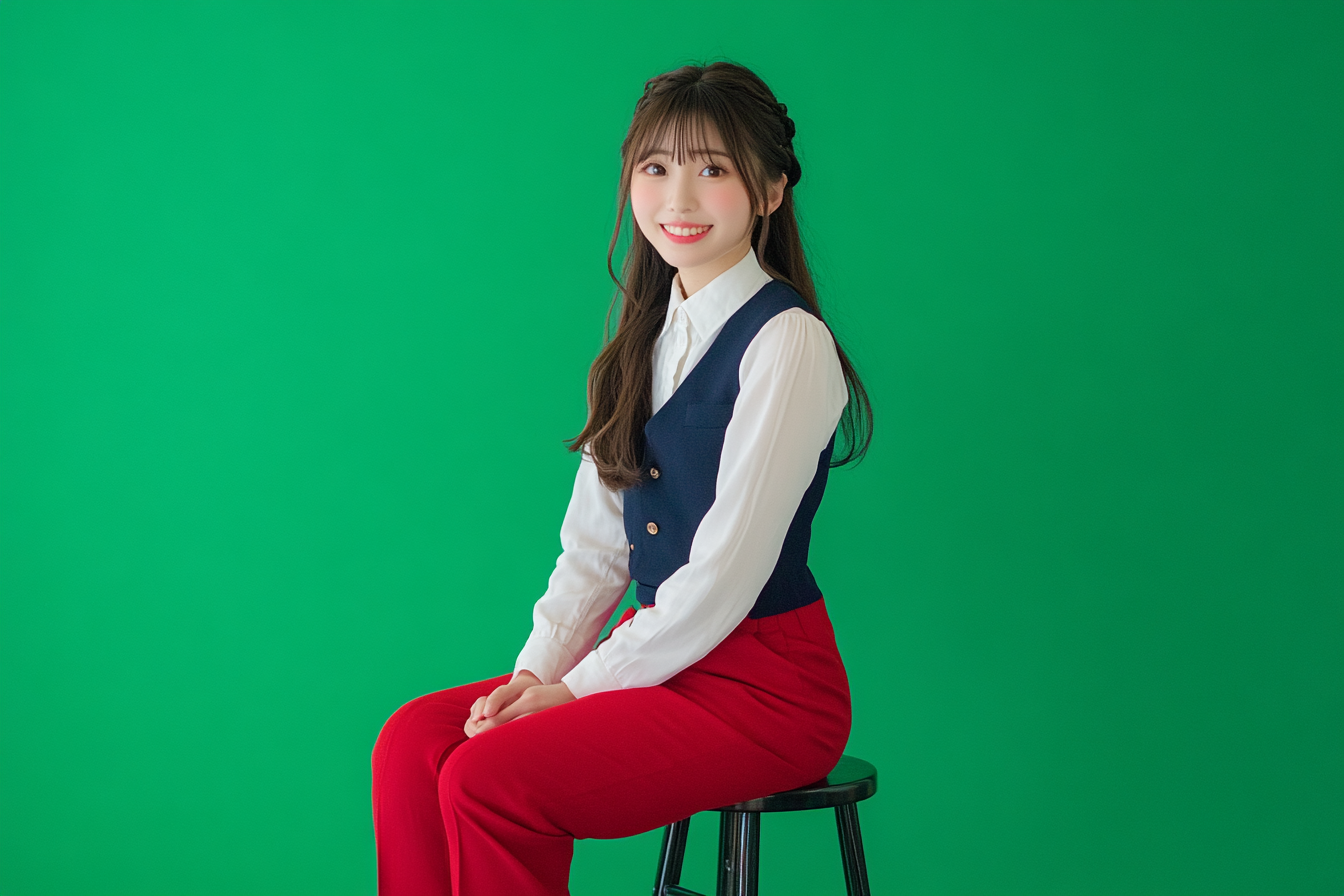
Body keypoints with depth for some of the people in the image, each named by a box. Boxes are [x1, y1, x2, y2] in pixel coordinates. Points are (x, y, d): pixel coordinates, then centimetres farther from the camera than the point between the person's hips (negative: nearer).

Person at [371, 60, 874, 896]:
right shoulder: (646, 337, 11)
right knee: (414, 739, -8)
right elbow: (596, 540, 10)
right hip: (662, 654, 8)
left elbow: (728, 567, -18)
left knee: (490, 781, -22)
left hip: (767, 678, -7)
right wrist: (538, 670, -5)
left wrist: (578, 687, -14)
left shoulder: (785, 342, -14)